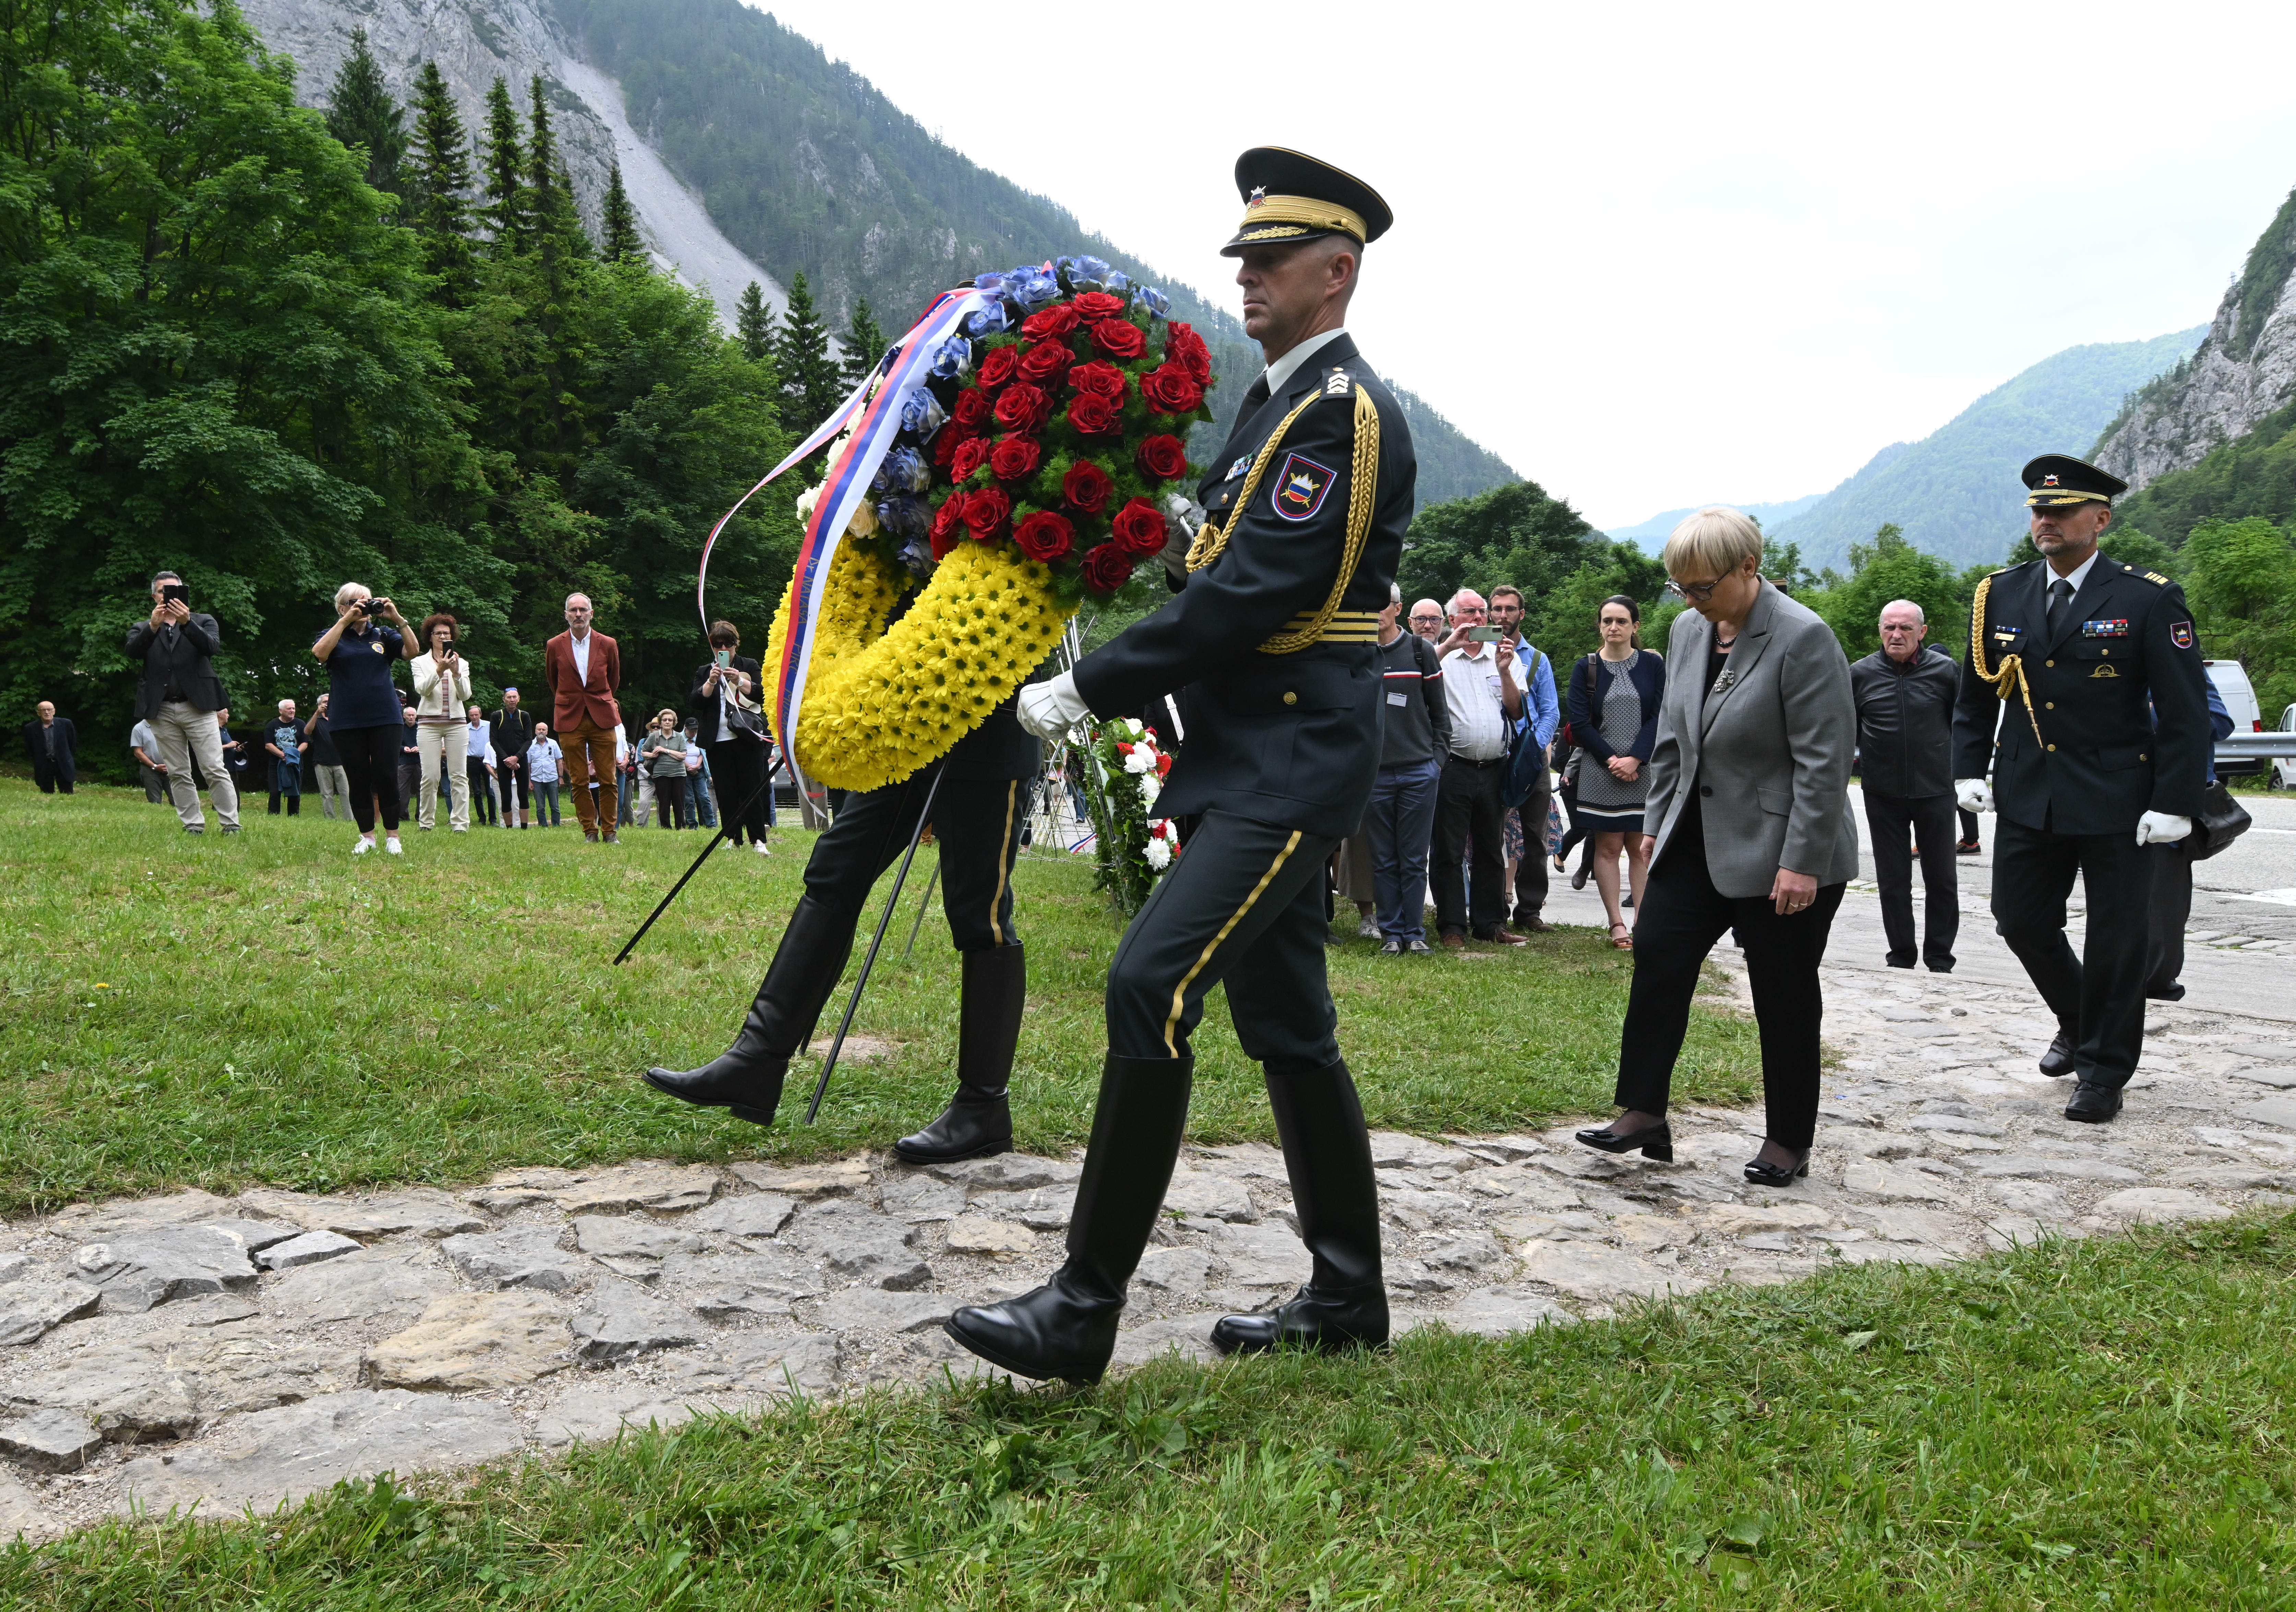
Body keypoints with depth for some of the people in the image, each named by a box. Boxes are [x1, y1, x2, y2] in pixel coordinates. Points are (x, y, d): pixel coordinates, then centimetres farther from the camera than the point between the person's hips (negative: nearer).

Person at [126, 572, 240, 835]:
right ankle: (193, 825, 8)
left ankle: (231, 824, -6)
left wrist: (187, 622, -23)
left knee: (215, 770, -7)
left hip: (198, 706, -3)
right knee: (178, 774, 4)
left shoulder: (203, 621, 11)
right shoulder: (143, 629, 15)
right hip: (162, 711, 3)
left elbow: (211, 646, -9)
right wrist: (153, 625, -20)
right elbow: (133, 652, -5)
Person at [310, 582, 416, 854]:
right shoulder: (334, 636, 6)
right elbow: (319, 653, -15)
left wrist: (397, 619, -14)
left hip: (384, 718, 0)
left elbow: (412, 649, -3)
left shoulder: (382, 635, 10)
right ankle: (367, 836, 14)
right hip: (347, 722, 0)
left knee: (385, 778, -4)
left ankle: (392, 836, 5)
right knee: (358, 780, 4)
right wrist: (346, 620, -18)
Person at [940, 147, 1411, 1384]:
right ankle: (1346, 1297, 23)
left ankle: (1084, 1310, -10)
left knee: (1150, 987, -17)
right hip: (1254, 757, 10)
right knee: (1286, 1025, 12)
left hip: (1291, 764, -10)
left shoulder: (1344, 412, -12)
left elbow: (1248, 598, -20)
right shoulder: (1276, 403, 20)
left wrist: (1087, 692, -17)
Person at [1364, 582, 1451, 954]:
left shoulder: (1422, 651, 5)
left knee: (1414, 860, 3)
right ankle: (1391, 932, 13)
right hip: (1374, 773, 1)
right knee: (1384, 860, 5)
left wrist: (1438, 756, 1)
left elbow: (1439, 710, 8)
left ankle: (1415, 932, 12)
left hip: (1419, 772, -1)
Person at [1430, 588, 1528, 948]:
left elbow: (1517, 711, 5)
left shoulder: (1501, 655, 12)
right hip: (1454, 767, -4)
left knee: (1491, 850, 11)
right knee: (1449, 851, 0)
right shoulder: (1442, 657, 2)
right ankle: (1452, 926, 6)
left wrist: (1504, 672, -8)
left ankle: (1491, 922, 18)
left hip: (1494, 767, 4)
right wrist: (1450, 645, -22)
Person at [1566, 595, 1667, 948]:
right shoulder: (1586, 667, 5)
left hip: (1643, 770, 0)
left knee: (1641, 849, 0)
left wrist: (1634, 759, -12)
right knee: (1608, 847, 0)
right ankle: (1617, 925, 3)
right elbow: (1580, 724, 0)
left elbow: (1660, 717, 0)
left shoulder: (1653, 664, 5)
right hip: (1599, 771, 0)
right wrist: (1611, 760, -10)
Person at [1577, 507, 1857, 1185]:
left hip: (1779, 855, -7)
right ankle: (1644, 1115, 9)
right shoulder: (1688, 630, 5)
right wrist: (1656, 820, 13)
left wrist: (1801, 863, -21)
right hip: (1698, 840, 7)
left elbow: (1824, 763, -19)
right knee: (1657, 956, 1)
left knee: (1785, 998, 4)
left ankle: (1789, 1143, 17)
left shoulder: (1804, 639, -17)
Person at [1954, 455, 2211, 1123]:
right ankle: (2078, 1022, 37)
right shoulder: (2000, 595, 4)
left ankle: (2104, 1071, 21)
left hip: (2116, 804, -4)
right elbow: (1975, 694, 12)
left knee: (2115, 939, 5)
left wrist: (2173, 805, -13)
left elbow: (2186, 713, -8)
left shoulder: (2149, 600, -8)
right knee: (2021, 923, 10)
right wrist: (1970, 770, 3)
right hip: (2027, 798, 4)